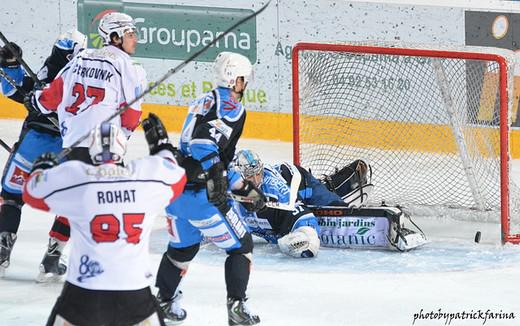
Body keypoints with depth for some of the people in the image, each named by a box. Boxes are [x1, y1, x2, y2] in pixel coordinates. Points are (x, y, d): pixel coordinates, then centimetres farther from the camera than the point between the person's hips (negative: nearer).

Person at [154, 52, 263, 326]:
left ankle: (164, 300, 33)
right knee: (241, 246, 8)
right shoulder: (231, 107, -7)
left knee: (182, 247, 27)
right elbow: (205, 139, -26)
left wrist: (245, 188, 25)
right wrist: (216, 175, -31)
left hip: (175, 189, 8)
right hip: (201, 197, -8)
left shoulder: (204, 101, 20)